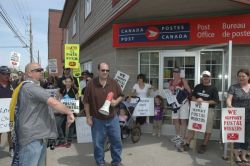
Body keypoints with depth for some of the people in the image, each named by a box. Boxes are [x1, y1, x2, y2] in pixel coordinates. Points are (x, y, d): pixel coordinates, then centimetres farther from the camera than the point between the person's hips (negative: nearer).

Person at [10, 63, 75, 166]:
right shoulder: (31, 87, -17)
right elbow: (53, 102, -28)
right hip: (32, 137, -11)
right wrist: (69, 112, -17)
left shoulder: (26, 87, 18)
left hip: (37, 135, 11)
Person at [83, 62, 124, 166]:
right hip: (97, 120, -2)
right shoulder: (91, 84, -8)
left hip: (113, 118, 2)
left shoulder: (113, 83, -1)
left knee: (116, 141, 11)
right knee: (98, 143, 11)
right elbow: (86, 102, -4)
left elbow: (121, 96, 9)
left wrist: (116, 101, -13)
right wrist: (88, 117, -5)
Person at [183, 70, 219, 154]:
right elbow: (192, 96, 13)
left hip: (208, 110, -3)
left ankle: (204, 145, 16)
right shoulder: (197, 87, 12)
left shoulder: (213, 88, 1)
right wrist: (196, 100, -9)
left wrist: (204, 102, -15)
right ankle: (187, 143, 8)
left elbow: (215, 101, -5)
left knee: (208, 129, 1)